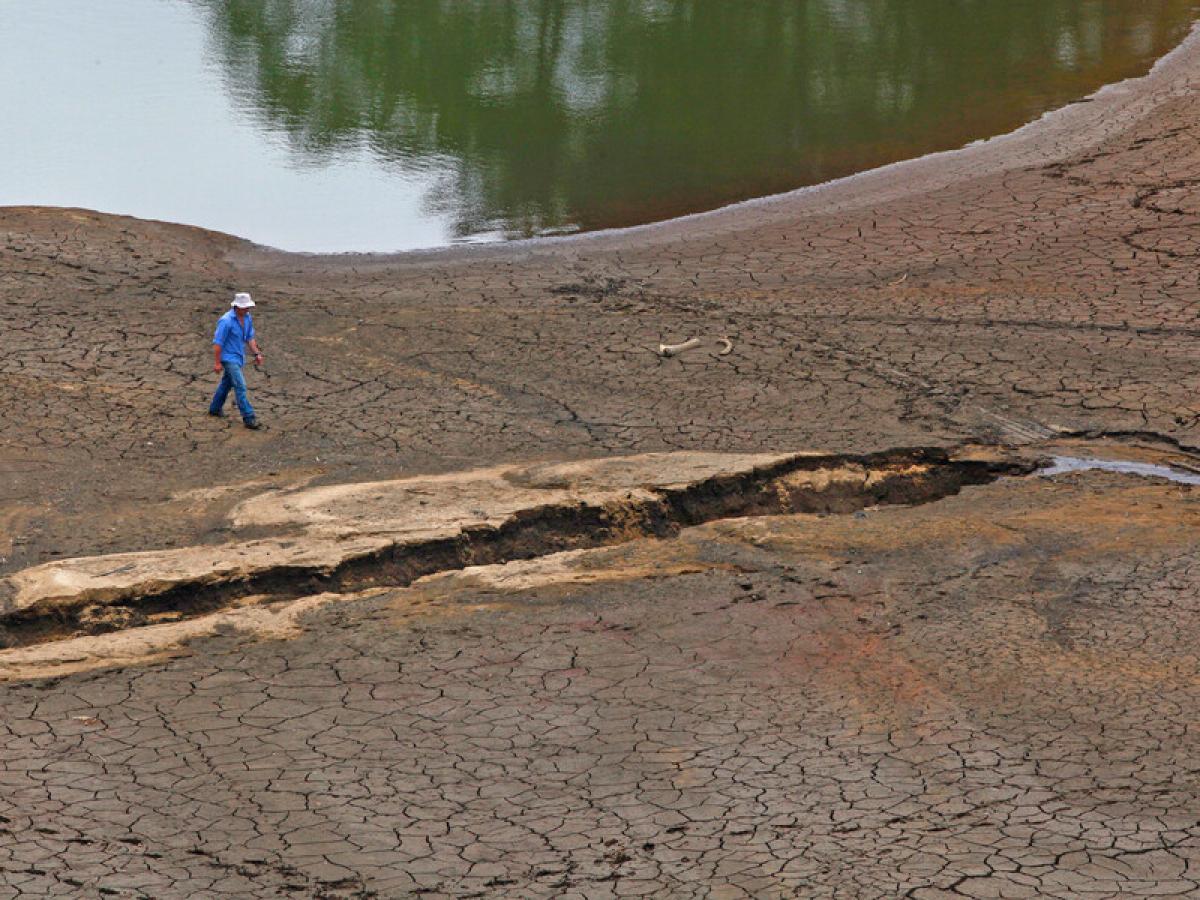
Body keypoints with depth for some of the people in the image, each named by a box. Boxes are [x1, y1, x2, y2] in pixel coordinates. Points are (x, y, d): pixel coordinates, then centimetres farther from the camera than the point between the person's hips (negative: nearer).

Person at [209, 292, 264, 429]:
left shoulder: (247, 318, 0)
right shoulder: (226, 321, -24)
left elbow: (250, 338, 10)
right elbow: (217, 342, -20)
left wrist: (257, 354, 0)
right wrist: (217, 363, -18)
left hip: (239, 356, 8)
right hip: (229, 357, -8)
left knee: (227, 383, 23)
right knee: (240, 386, -13)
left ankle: (215, 408, 41)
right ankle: (249, 418, -13)